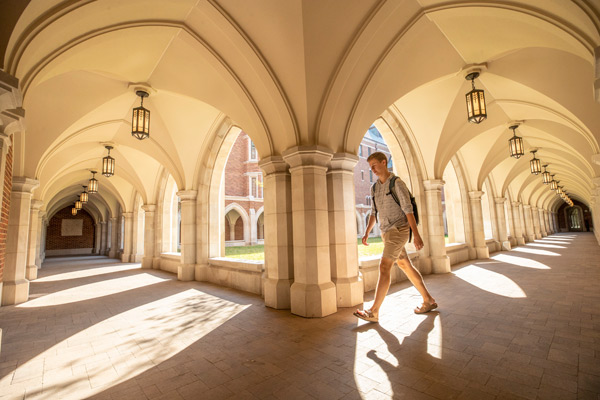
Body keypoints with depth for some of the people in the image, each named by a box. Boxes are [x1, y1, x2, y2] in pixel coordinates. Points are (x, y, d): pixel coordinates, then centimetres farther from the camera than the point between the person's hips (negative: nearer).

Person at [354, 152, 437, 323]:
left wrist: (416, 234, -20)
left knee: (384, 268, -13)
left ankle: (373, 312, -10)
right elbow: (374, 212, 16)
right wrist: (366, 233, 8)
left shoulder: (397, 183, -10)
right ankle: (428, 301, 30)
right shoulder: (376, 187, 14)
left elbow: (408, 209, -16)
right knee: (406, 267, 15)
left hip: (398, 231, -9)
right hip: (387, 233, 9)